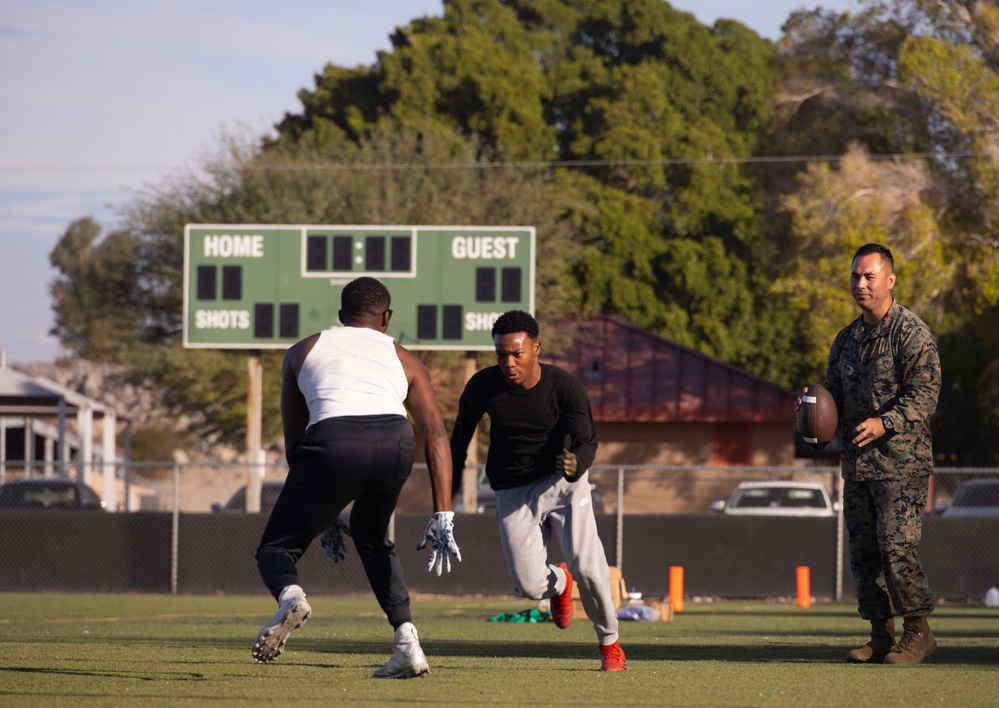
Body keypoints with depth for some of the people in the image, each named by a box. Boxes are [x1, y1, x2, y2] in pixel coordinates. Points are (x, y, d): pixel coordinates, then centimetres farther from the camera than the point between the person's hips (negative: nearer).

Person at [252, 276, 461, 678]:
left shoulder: (303, 351, 30)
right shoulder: (402, 360, 29)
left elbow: (294, 442, 28)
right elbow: (435, 434, 15)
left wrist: (323, 516, 33)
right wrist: (443, 517, 10)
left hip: (335, 442, -2)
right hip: (396, 442, 2)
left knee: (276, 548, 12)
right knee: (371, 537, 31)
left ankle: (289, 595, -25)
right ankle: (407, 644, 16)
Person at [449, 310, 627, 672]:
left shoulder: (565, 387, -17)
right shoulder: (482, 386, -11)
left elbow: (587, 441, -22)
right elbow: (460, 438, 3)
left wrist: (576, 463, -47)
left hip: (563, 482, -2)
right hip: (513, 492, 2)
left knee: (586, 565, -19)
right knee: (529, 585, -13)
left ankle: (609, 642, 9)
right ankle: (558, 582, 27)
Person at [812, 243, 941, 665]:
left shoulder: (912, 334, -6)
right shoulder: (847, 339, 16)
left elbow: (924, 394, -14)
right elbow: (835, 393, 24)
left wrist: (884, 424, -26)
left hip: (902, 461, -7)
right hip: (856, 463, 7)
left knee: (897, 549, -13)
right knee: (863, 552, 6)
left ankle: (917, 631, -1)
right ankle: (881, 636, 13)